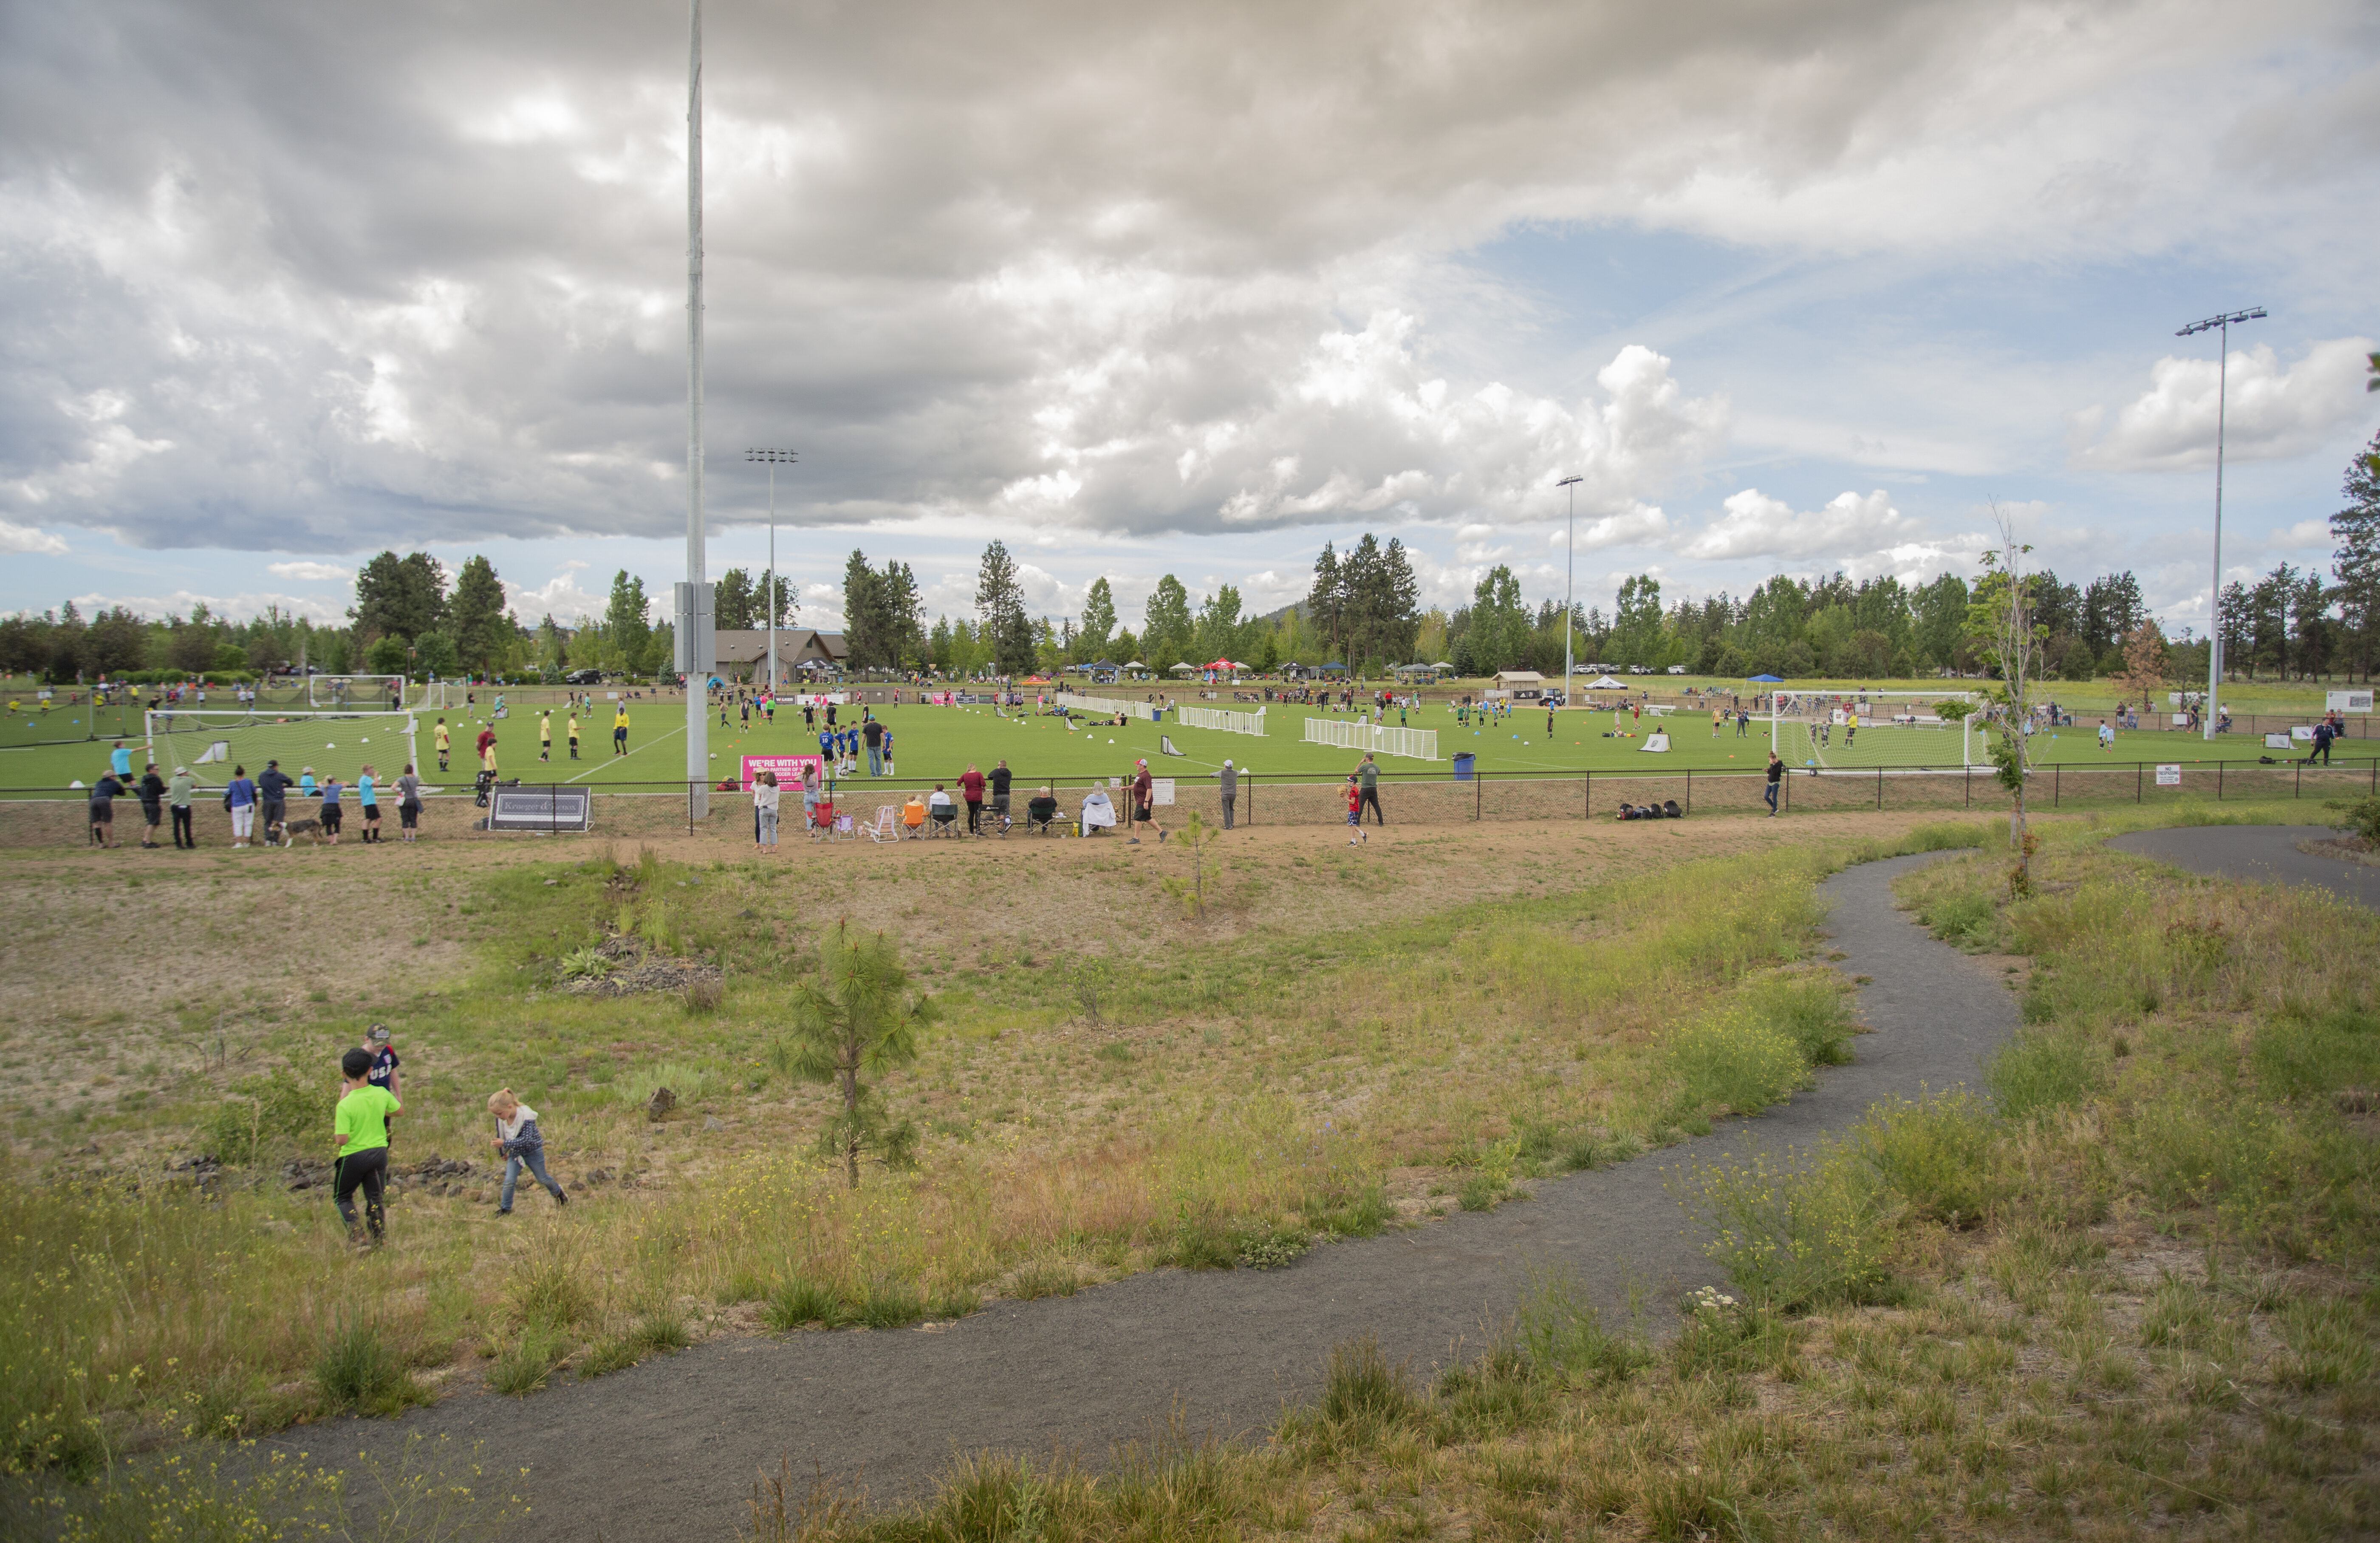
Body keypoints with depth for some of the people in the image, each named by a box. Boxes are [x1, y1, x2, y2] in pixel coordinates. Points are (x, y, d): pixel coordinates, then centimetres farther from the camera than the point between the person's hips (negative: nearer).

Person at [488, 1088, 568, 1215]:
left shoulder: (526, 1117, -32)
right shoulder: (501, 1119, -14)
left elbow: (526, 1140, -37)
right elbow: (501, 1137, 5)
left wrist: (505, 1144, -43)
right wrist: (504, 1152, 17)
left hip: (533, 1151, -4)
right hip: (515, 1153, 4)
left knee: (542, 1179, 14)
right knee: (509, 1181, -8)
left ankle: (558, 1192, 40)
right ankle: (505, 1209, 6)